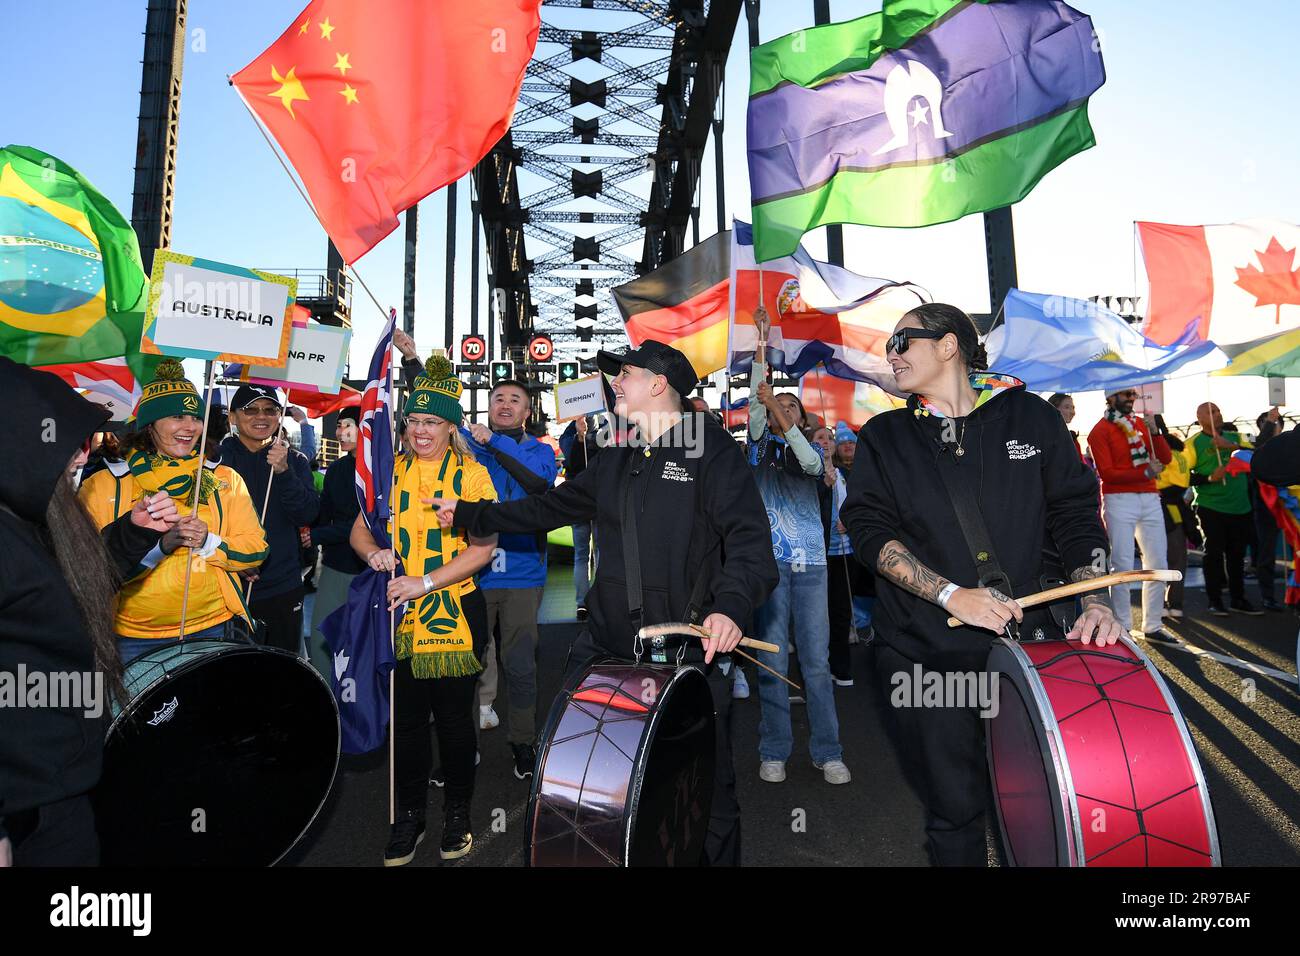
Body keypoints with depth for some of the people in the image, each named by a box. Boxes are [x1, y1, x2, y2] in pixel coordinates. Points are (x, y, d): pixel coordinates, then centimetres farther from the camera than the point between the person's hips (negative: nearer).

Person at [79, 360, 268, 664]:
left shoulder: (225, 479, 3)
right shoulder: (102, 485, -2)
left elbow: (256, 550, -1)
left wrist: (209, 542, -19)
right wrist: (159, 543, -22)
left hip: (213, 629, 1)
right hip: (132, 638, -1)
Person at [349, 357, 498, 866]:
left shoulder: (472, 474, -3)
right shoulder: (391, 471, 8)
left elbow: (484, 546, -11)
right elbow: (360, 529, 11)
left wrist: (426, 581, -19)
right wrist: (373, 552, -12)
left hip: (454, 613, -3)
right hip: (401, 614, 3)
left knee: (453, 717, 8)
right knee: (406, 718, 12)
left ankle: (458, 813, 28)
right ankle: (409, 815, 30)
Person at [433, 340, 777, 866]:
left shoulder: (712, 451, -7)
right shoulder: (615, 459, 15)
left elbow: (749, 538, -15)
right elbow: (554, 506, 21)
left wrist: (730, 605, -31)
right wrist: (469, 515, 20)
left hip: (687, 652, -6)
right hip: (604, 645, 6)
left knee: (709, 789, 7)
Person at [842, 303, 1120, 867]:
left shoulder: (1028, 416, 5)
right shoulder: (883, 437, 4)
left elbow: (1075, 512, 8)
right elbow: (868, 530, -7)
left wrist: (1094, 601, -6)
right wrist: (952, 595, -18)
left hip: (1026, 635, 1)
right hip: (924, 651, 0)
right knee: (954, 808, 8)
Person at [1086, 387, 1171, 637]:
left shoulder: (1141, 423, 16)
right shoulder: (1100, 430, -2)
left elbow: (1165, 458, 9)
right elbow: (1106, 472, -10)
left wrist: (1154, 431, -3)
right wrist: (1145, 472, -16)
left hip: (1150, 499, 6)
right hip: (1118, 501, -6)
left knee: (1158, 563, 7)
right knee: (1123, 565, -6)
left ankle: (1152, 626, 17)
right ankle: (1123, 627, 2)